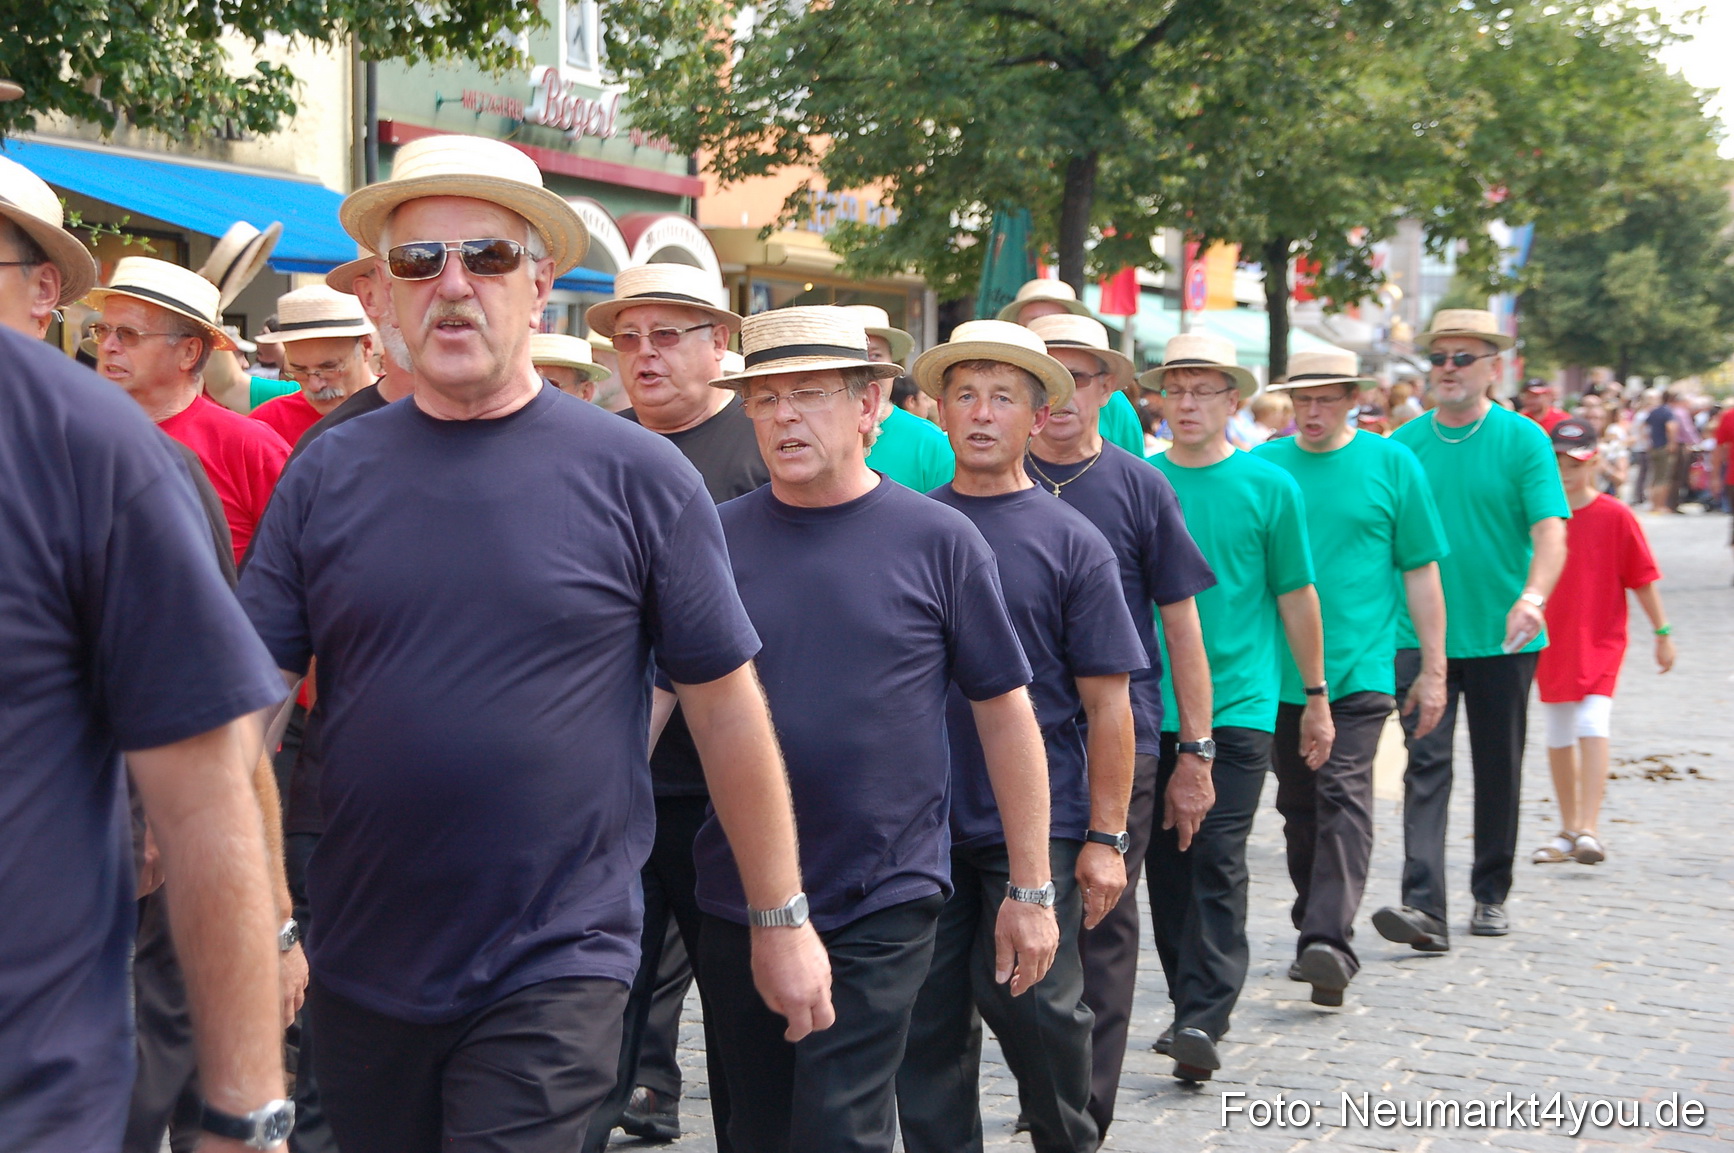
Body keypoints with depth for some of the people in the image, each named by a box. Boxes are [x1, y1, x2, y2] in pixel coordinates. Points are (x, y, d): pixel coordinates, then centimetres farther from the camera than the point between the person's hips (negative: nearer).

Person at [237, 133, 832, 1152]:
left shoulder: (636, 476, -4)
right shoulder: (327, 475, 2)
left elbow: (728, 708, 0)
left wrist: (782, 919, 2)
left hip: (557, 973, -3)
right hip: (359, 970, 3)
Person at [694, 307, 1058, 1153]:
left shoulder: (938, 541, -4)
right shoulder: (719, 538, 2)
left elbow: (1006, 714, 0)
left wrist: (1030, 889, 0)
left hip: (882, 902, -3)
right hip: (738, 901, 3)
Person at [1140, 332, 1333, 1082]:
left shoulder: (1269, 487, 1)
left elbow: (1296, 597, 7)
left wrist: (1316, 696, 11)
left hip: (1238, 704, -2)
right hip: (1150, 704, 3)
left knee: (1218, 864, -9)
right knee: (1165, 864, 8)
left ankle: (1203, 1019, -10)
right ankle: (1190, 1004, 22)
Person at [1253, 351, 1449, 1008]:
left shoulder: (1391, 464, 2)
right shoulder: (1261, 466, 6)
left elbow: (1421, 572, 5)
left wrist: (1433, 670, 3)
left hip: (1360, 668, -3)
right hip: (1278, 672, 3)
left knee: (1344, 795, -15)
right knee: (1298, 805, 11)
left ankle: (1331, 940, -21)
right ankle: (1314, 928, 25)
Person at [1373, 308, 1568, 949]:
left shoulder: (1522, 439, -3)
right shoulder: (1403, 444, 4)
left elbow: (1551, 530, -13)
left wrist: (1533, 596, -30)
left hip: (1500, 638, -1)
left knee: (1498, 770, 11)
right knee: (1426, 764, -10)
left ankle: (1491, 894, 27)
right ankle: (1425, 908, -16)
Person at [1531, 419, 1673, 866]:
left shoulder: (1616, 516, -5)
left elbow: (1644, 577, 0)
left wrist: (1662, 632, 1)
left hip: (1601, 640, -3)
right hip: (1551, 641, 3)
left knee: (1592, 724, -18)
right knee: (1558, 736, 10)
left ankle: (1589, 830, -20)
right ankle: (1568, 831, 24)